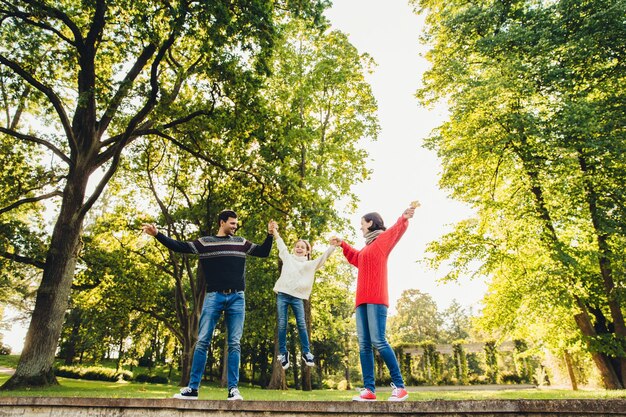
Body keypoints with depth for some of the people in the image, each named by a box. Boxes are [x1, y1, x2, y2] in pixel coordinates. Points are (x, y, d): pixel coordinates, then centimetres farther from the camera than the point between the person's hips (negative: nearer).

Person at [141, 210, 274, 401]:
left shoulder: (241, 242, 12)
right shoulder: (205, 242, 6)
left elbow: (263, 252, 18)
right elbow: (179, 247, 5)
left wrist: (270, 235, 6)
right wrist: (157, 234, 0)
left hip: (237, 298, 1)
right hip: (214, 297, -1)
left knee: (234, 344, 0)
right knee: (202, 342, 0)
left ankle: (233, 389, 4)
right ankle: (192, 388, 9)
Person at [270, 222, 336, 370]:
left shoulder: (311, 264, 14)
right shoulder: (287, 258, 16)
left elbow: (324, 257, 8)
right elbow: (281, 244, 18)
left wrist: (333, 245, -1)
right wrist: (274, 231, 18)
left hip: (297, 297, 0)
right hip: (282, 294, 0)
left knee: (301, 324, -3)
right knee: (282, 324, -1)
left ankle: (306, 352, 8)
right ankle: (283, 353, 8)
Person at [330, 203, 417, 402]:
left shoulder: (383, 239, 3)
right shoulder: (366, 248, 27)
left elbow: (396, 231, -17)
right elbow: (355, 258, 47)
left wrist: (404, 219, -36)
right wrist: (342, 245, 50)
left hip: (376, 299, -8)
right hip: (362, 300, 8)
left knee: (378, 341, -14)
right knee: (364, 345, 1)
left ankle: (399, 386, -5)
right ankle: (369, 389, 2)